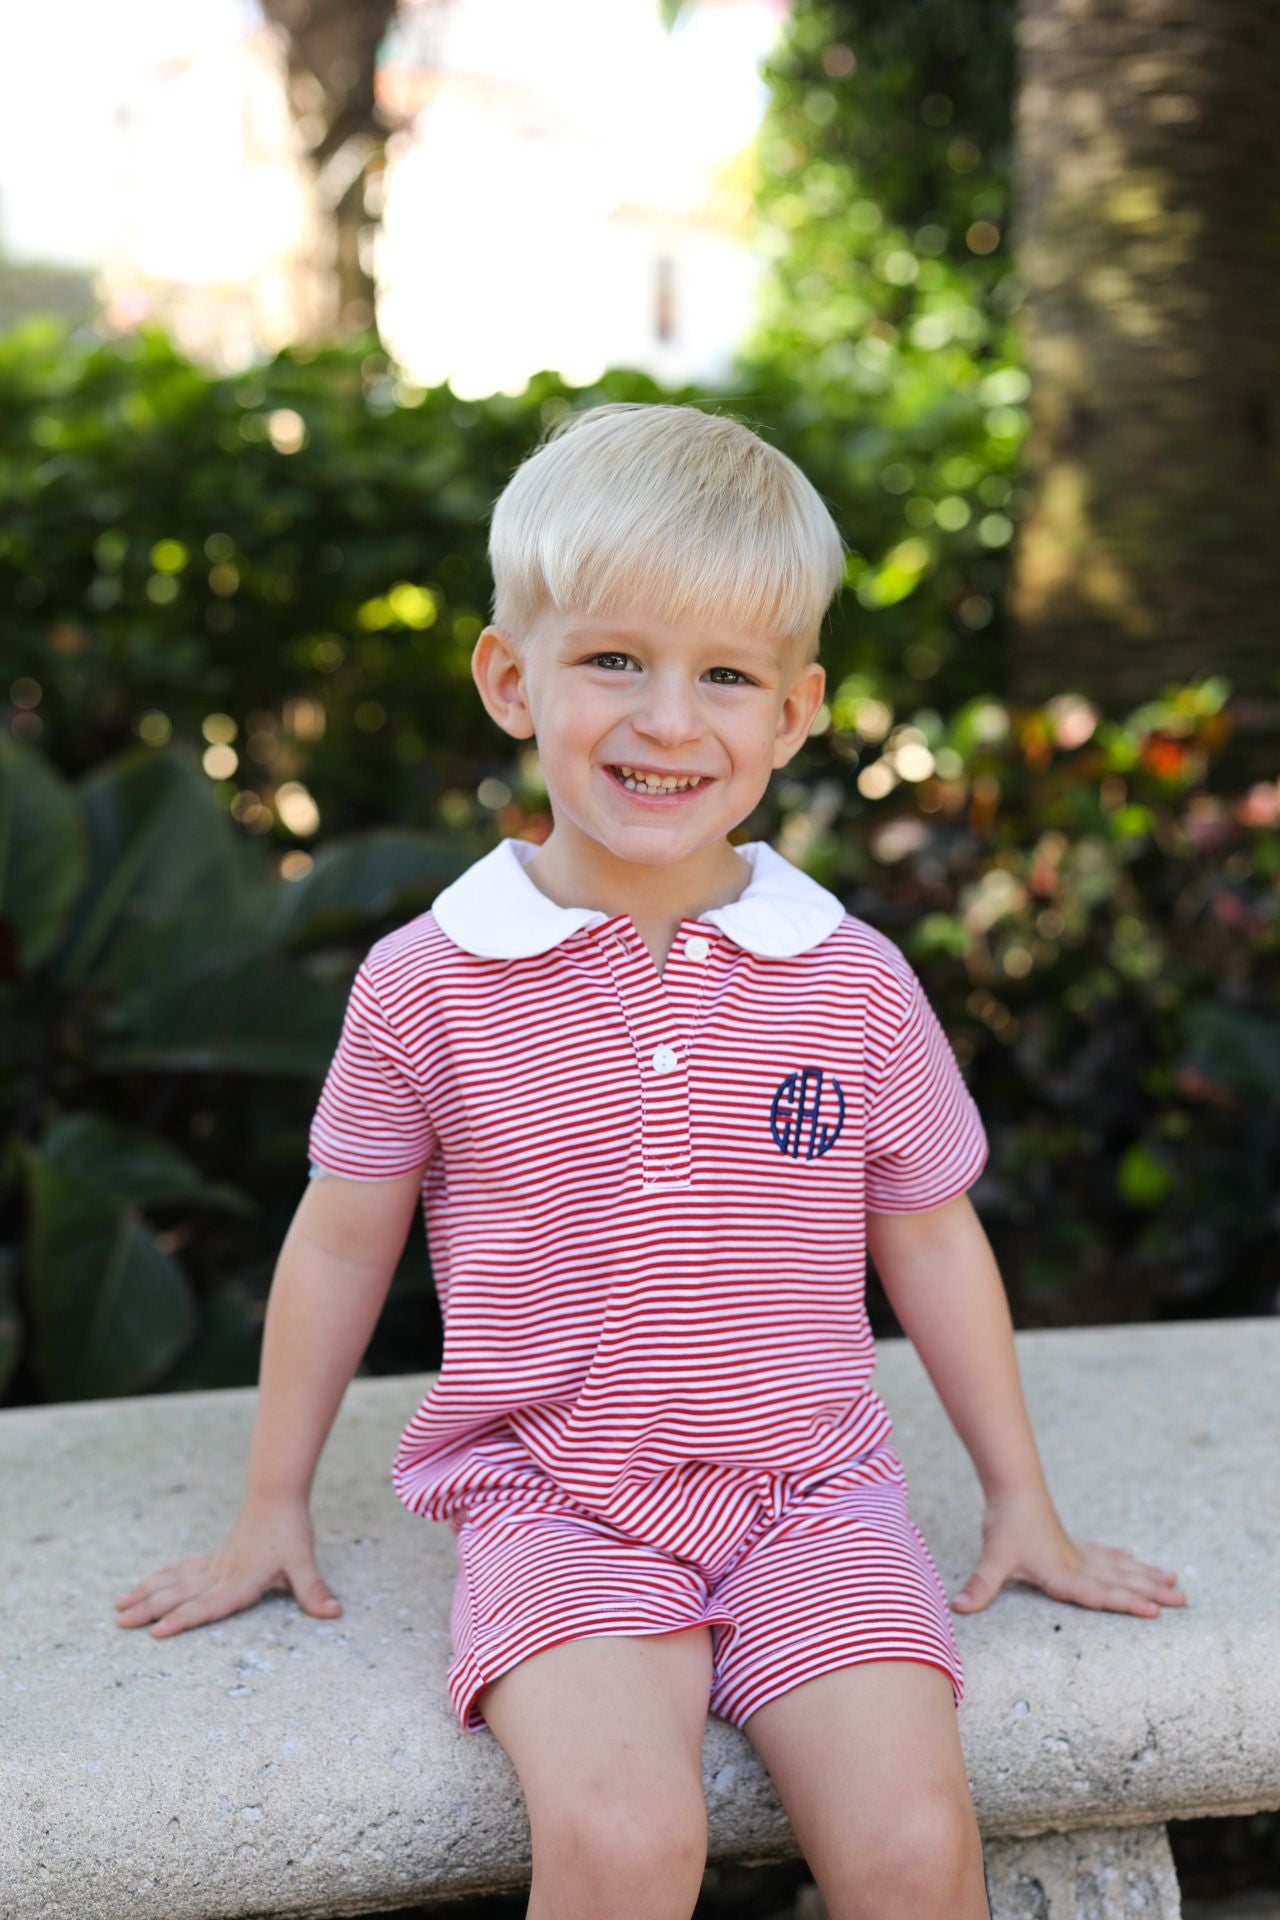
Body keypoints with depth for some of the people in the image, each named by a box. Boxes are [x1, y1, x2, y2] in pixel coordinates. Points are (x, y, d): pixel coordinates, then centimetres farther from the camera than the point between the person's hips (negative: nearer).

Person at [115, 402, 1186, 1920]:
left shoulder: (857, 985, -1)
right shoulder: (428, 984, -5)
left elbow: (928, 1238, 11)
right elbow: (341, 1242, 7)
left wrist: (1021, 1503, 15)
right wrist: (273, 1509, 15)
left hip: (812, 1497, 2)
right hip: (554, 1507, -1)